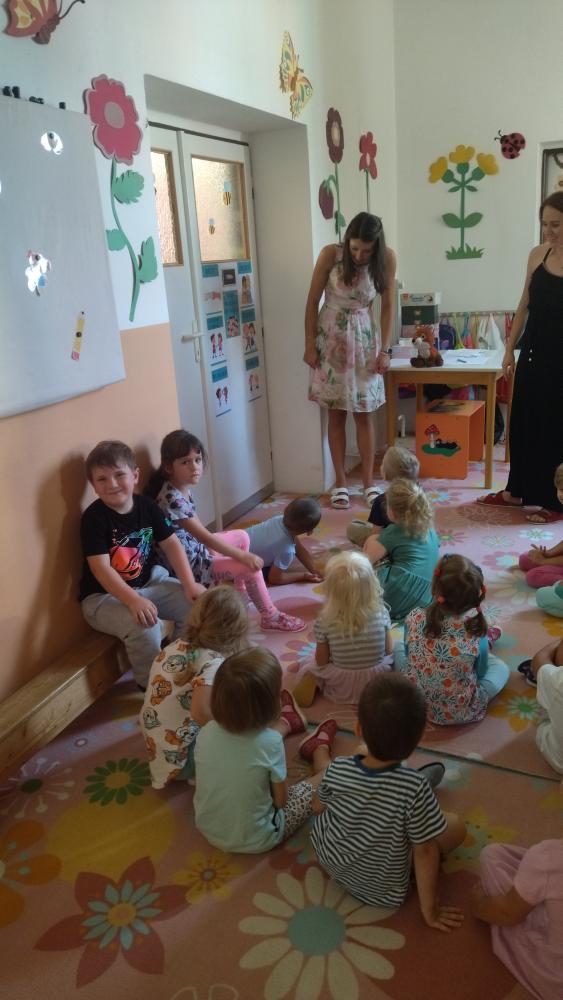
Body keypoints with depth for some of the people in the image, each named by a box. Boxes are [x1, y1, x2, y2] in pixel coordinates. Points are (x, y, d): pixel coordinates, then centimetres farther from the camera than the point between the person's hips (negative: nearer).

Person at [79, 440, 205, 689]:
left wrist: (189, 584, -12)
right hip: (103, 596, -6)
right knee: (144, 625, -31)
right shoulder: (94, 517, -18)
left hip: (148, 582, 6)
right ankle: (151, 684, -4)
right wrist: (134, 601, -36)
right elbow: (101, 568, -25)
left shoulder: (146, 506, -2)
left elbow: (171, 544, -1)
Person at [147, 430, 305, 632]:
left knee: (242, 537, 21)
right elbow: (205, 537, -28)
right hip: (187, 564, -10)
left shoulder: (182, 487, -1)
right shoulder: (172, 499, -30)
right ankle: (270, 617, 6)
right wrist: (243, 556, -22)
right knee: (250, 567, -15)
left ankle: (240, 592, 34)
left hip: (195, 548, 10)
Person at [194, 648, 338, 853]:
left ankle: (287, 723, 50)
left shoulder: (207, 732, -18)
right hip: (255, 842, -4)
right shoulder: (270, 742, -30)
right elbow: (281, 800, -16)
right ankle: (319, 747, 42)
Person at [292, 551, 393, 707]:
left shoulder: (324, 621, -20)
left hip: (342, 687, -1)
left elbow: (321, 661, -10)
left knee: (312, 668, 27)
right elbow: (388, 650, -3)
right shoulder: (381, 613, -17)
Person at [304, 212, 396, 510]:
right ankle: (340, 483, 13)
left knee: (364, 414, 2)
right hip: (331, 337, -1)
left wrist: (384, 349, -5)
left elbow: (388, 305, -2)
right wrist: (309, 345, -7)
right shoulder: (330, 254, -13)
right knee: (336, 414, 3)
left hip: (364, 339, 1)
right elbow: (313, 301, -6)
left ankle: (368, 482, 12)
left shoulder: (386, 259, -9)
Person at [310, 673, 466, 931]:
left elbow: (318, 807, -2)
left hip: (329, 859, 3)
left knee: (368, 754, 6)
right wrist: (429, 908, -6)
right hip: (380, 890, -3)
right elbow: (425, 851, -21)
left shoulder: (338, 770, -24)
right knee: (456, 826, 11)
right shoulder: (415, 788, -34)